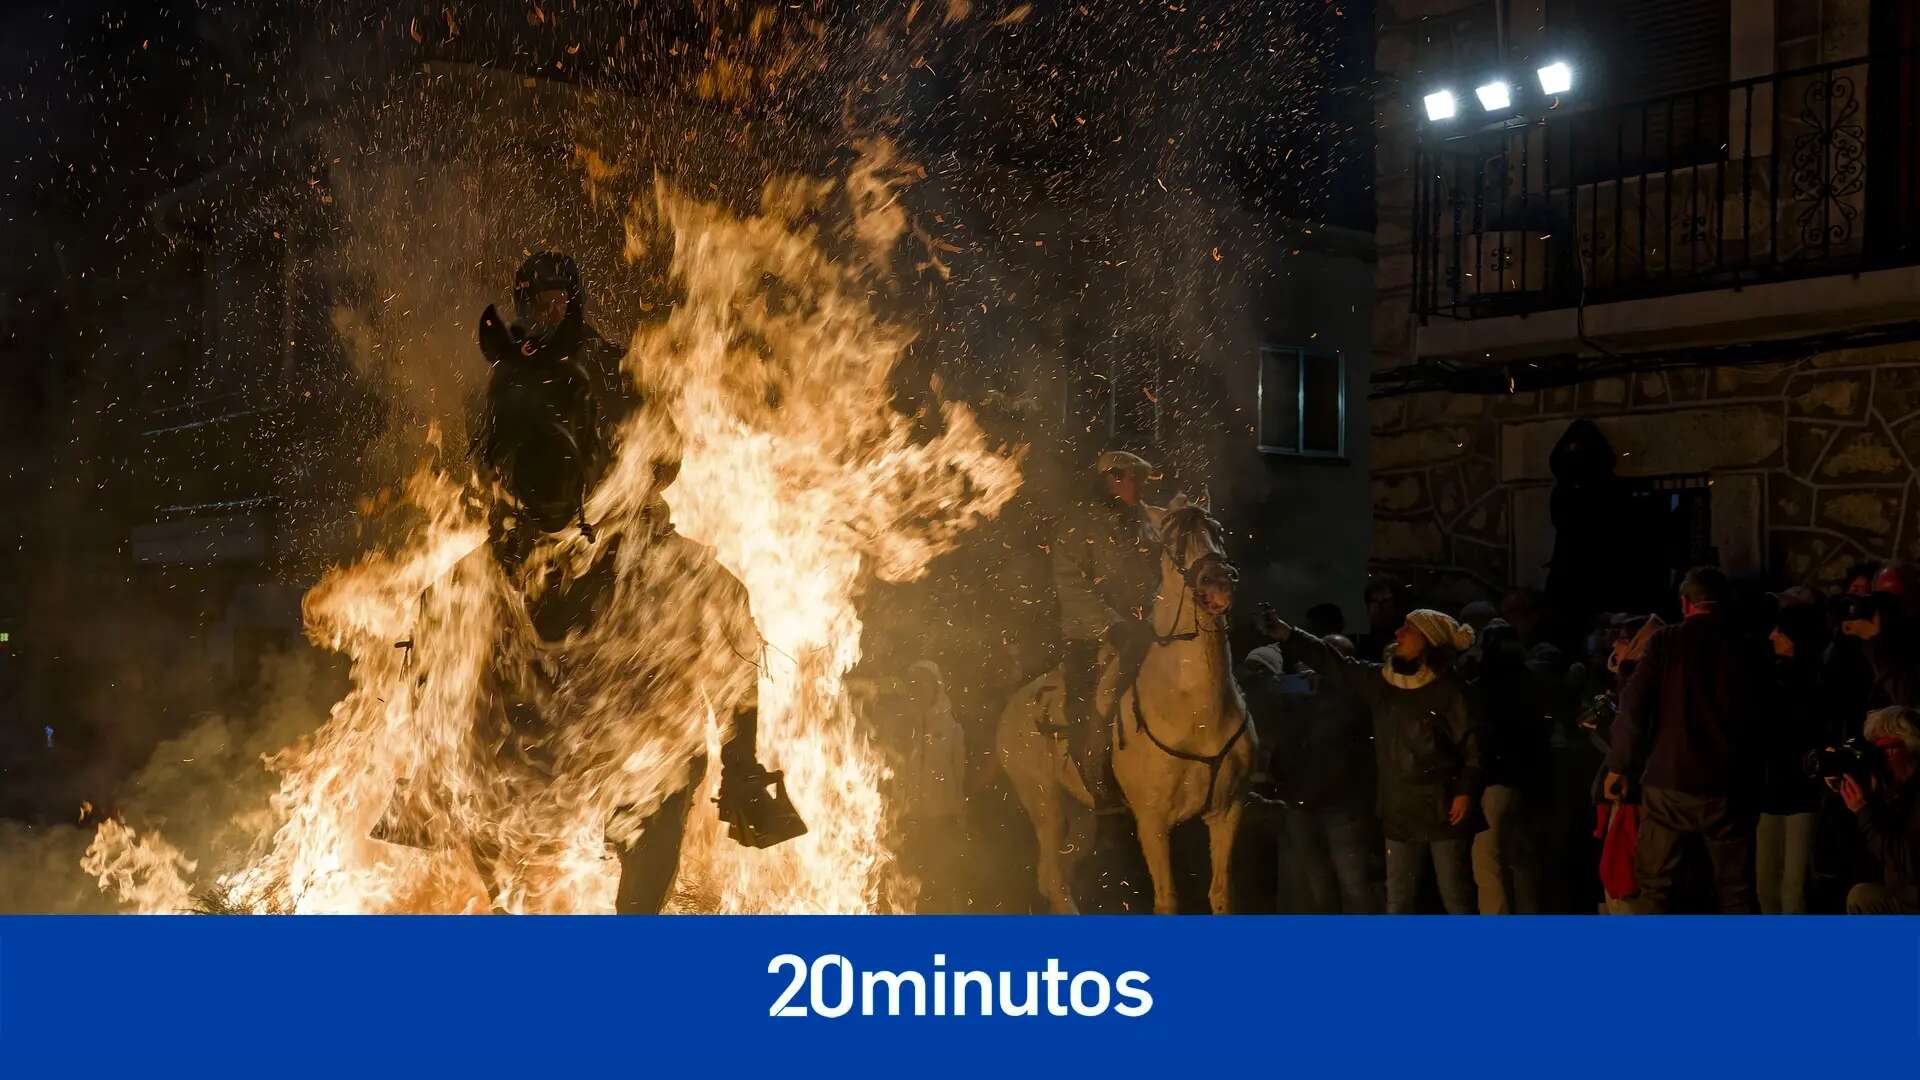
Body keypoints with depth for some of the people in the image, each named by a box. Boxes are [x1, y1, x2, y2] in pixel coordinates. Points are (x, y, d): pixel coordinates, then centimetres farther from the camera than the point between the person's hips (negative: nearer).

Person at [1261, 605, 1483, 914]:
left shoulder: (1447, 689, -10)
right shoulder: (1379, 681, 6)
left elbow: (1473, 744, -9)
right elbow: (1332, 663, 9)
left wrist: (1466, 791, -18)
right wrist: (1282, 631, 4)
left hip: (1443, 811, -5)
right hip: (1400, 812, 5)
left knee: (1457, 899, 3)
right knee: (1397, 904, 10)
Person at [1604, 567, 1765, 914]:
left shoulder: (1665, 642, -3)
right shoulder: (1742, 647, 5)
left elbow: (1633, 707, -7)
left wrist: (1619, 766, 0)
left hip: (1670, 781, -2)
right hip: (1726, 783, 2)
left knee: (1655, 884, 7)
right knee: (1736, 888, 10)